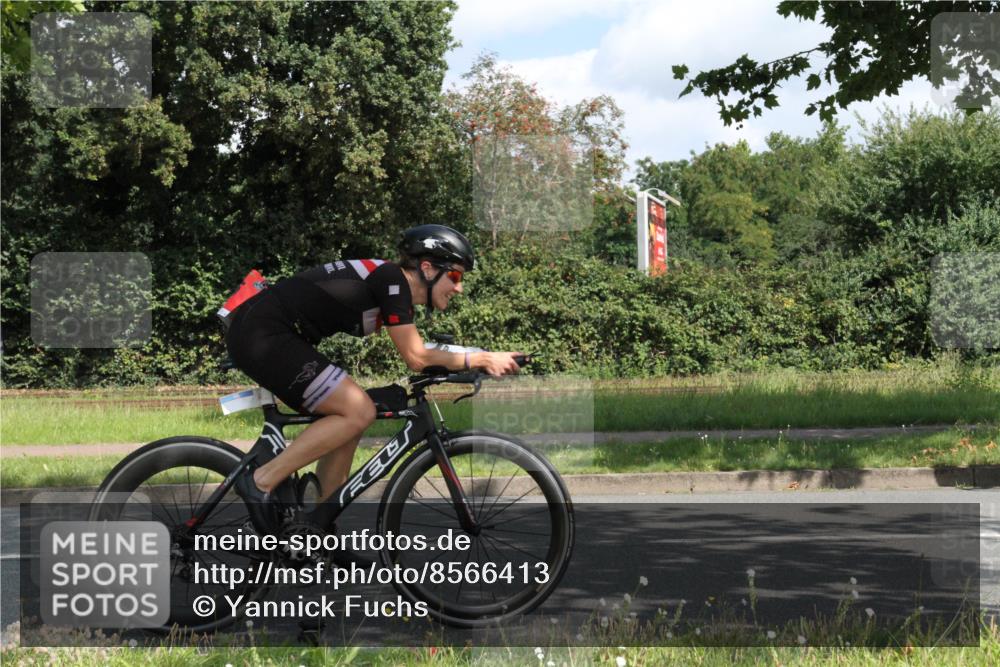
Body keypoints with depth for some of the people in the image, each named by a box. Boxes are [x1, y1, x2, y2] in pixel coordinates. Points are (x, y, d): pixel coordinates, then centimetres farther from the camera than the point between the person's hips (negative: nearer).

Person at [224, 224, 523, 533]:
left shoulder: (389, 284, 17)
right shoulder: (392, 279, -11)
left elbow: (416, 355, 24)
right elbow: (416, 358, -11)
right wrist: (482, 359, -4)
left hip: (256, 334, 10)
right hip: (264, 336, -10)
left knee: (348, 420, 11)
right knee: (359, 412, -13)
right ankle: (262, 480, -9)